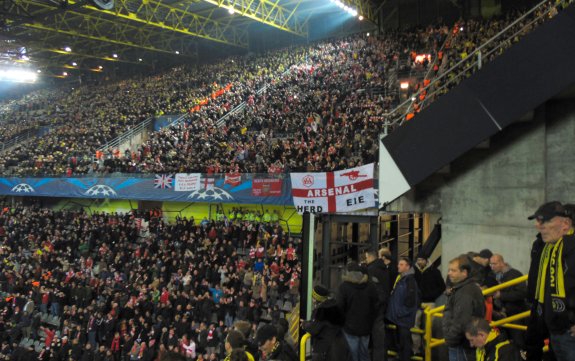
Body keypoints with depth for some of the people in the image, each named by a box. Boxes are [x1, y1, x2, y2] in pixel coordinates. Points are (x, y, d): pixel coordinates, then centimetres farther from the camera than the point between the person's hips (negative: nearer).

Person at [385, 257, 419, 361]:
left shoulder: (410, 280, -18)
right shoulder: (399, 278, 11)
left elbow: (410, 300, -22)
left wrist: (402, 312, -18)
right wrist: (393, 311, 16)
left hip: (405, 318, -9)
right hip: (398, 317, 9)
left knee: (405, 342, 1)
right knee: (399, 340, 19)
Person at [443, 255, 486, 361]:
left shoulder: (465, 294, -23)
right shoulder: (460, 289, 12)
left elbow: (461, 322, -27)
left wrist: (450, 339, -18)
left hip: (461, 345, -10)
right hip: (459, 344, 10)